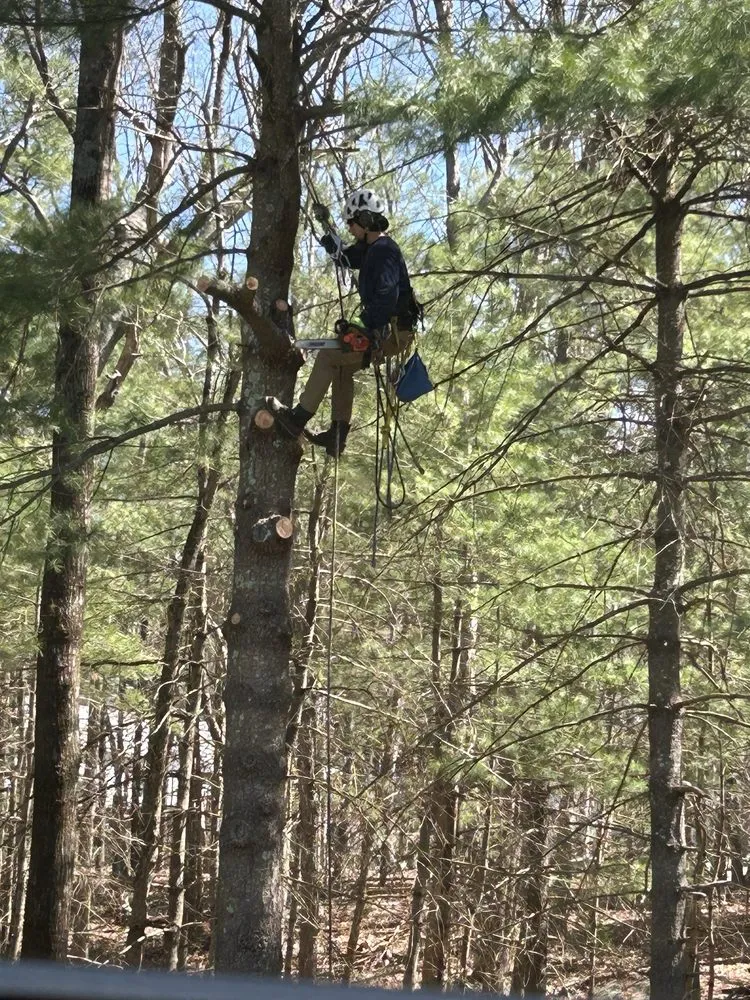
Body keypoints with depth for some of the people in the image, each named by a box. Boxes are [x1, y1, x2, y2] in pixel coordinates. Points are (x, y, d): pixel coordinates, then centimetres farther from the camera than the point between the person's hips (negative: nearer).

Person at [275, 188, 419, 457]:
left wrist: (372, 333, -29)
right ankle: (338, 435, 16)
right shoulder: (370, 249, 16)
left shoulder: (384, 251, -17)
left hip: (391, 333, -11)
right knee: (342, 367, 18)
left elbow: (387, 296, -27)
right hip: (384, 330, 11)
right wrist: (325, 228, 20)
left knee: (328, 356, -10)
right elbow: (343, 257, 31)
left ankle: (298, 419, -9)